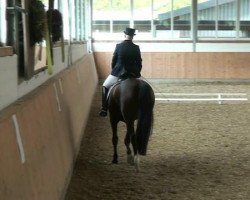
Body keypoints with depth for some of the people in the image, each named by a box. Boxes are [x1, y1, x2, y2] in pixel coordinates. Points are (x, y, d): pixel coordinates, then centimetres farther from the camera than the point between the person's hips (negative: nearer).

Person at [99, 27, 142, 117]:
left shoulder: (118, 46, -5)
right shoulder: (136, 48, -4)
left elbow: (113, 61, 0)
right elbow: (139, 63, 1)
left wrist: (113, 72, 15)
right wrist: (137, 73, 15)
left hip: (118, 73, -1)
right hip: (133, 74, 1)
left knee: (105, 87, 16)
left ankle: (104, 109, 7)